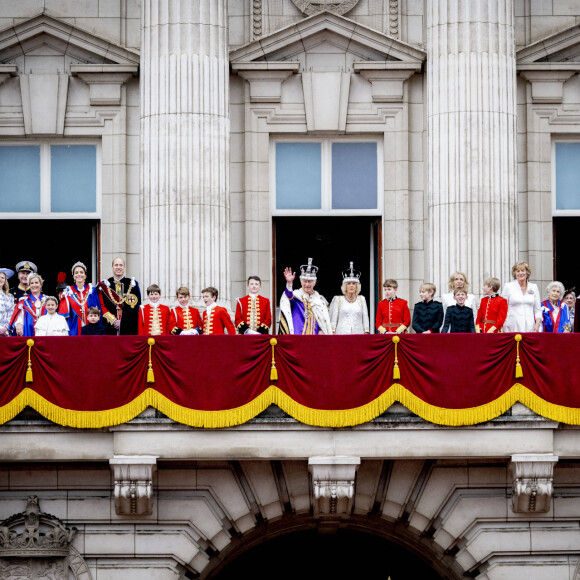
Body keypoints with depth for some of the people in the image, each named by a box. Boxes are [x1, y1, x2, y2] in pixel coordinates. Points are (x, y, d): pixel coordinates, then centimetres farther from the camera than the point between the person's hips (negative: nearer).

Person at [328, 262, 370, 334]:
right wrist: (332, 333, -2)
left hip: (358, 334, 1)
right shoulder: (338, 299, 9)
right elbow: (333, 319, 7)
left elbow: (365, 318, 12)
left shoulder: (361, 299, 14)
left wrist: (366, 333, 2)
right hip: (342, 334, -1)